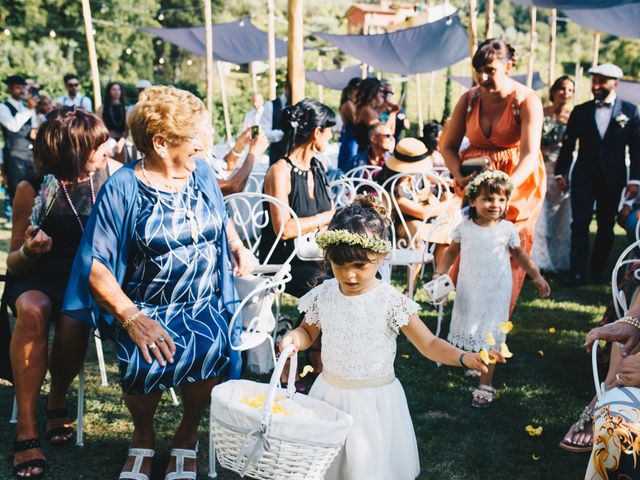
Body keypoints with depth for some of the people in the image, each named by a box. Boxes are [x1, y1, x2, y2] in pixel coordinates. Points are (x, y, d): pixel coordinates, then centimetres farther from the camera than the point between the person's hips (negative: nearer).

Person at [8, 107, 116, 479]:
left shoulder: (113, 173, -8)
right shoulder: (32, 191, -12)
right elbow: (14, 264, -6)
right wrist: (28, 252, -28)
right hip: (37, 279, -1)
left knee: (74, 320, -32)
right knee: (33, 310, -35)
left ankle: (57, 400, -1)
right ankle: (27, 429, -26)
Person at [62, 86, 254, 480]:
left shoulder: (202, 173, 7)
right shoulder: (123, 189, -9)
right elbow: (95, 266, -12)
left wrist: (238, 247, 9)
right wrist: (132, 319, -22)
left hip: (203, 304, 3)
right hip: (146, 308, -3)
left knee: (212, 351, -30)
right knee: (145, 362, -32)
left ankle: (188, 433, 1)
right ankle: (143, 434, 4)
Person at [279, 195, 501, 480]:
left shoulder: (391, 301, -16)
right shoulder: (322, 296, -6)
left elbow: (429, 344, -13)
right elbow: (308, 333, 11)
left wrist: (463, 358, -31)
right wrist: (294, 338, -12)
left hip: (375, 398, -3)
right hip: (330, 392, 3)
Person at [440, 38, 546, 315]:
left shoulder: (527, 100, -15)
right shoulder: (470, 99, -3)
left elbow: (530, 154, -24)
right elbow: (448, 146, 2)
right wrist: (460, 175, -17)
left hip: (518, 181, -3)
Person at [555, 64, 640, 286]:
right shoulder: (580, 111, 5)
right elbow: (568, 145, 7)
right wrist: (561, 173, 0)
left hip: (613, 178, 0)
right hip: (584, 176, 0)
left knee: (606, 226, 7)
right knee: (580, 224, -5)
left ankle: (597, 271, 17)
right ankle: (577, 272, -3)